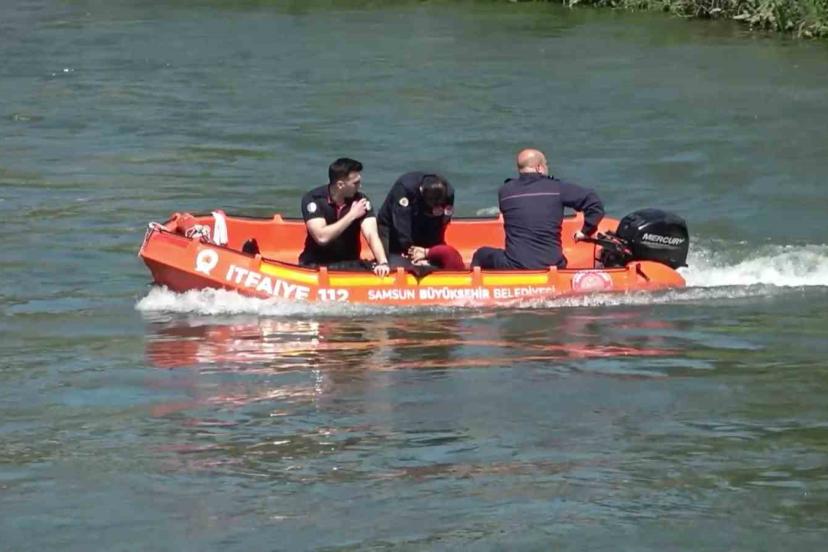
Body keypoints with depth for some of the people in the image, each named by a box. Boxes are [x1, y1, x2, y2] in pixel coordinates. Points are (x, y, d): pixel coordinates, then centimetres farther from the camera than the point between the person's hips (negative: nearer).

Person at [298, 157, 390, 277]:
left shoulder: (360, 200, -5)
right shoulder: (313, 199, -13)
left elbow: (371, 235, -17)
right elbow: (321, 237, -24)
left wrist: (383, 262, -35)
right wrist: (351, 215, -22)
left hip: (349, 263, 3)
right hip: (315, 265, -3)